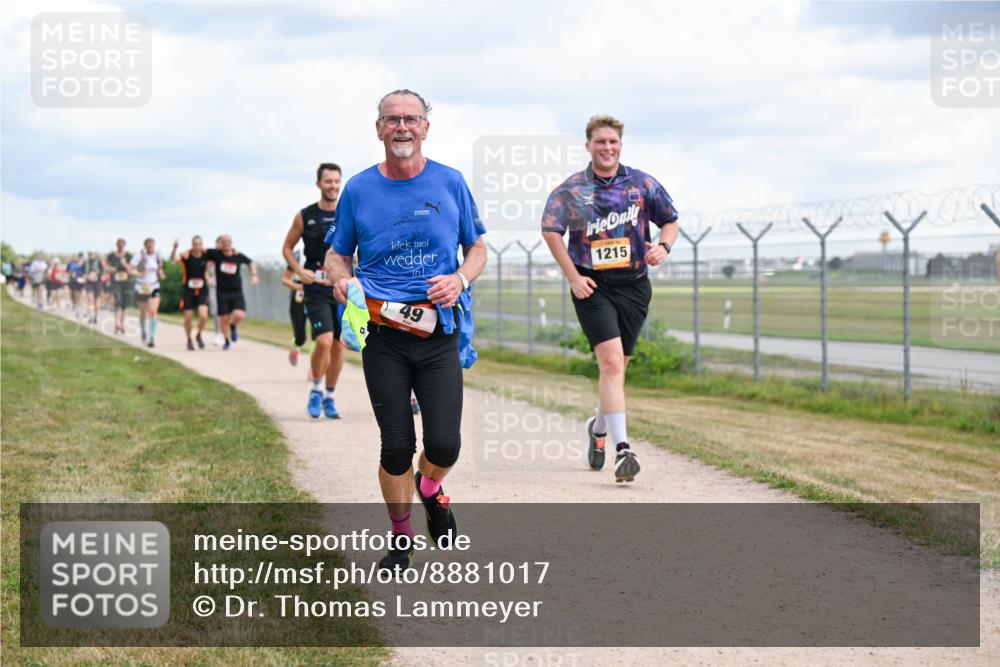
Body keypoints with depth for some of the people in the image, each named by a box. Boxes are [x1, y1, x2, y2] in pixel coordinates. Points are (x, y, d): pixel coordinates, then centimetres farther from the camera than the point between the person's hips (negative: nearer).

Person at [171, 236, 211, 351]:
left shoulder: (206, 255, -3)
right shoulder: (186, 255, -12)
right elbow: (173, 259, -32)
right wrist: (174, 249, -49)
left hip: (202, 290, 2)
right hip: (188, 290, -2)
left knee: (203, 315, -15)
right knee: (188, 318, 2)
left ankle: (199, 335, 14)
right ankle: (189, 340, 27)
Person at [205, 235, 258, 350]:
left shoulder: (239, 256, 2)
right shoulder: (216, 254, -4)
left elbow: (251, 262, 20)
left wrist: (254, 275, 8)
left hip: (237, 292, 1)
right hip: (222, 292, -1)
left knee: (239, 315, -19)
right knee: (224, 318, 0)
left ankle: (233, 327, 16)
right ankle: (227, 340, 25)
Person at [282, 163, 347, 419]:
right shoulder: (304, 216, 0)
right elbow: (287, 247, 10)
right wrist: (299, 270, -7)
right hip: (316, 289, -2)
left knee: (339, 345, 7)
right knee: (324, 341, -17)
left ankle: (329, 397, 22)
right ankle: (316, 390, 5)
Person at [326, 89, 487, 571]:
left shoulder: (450, 183, 5)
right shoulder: (358, 190, 4)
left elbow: (477, 247, 13)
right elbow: (336, 255, 13)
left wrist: (461, 279, -8)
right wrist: (340, 279, -10)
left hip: (438, 334, 0)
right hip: (382, 334, 0)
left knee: (444, 445, -8)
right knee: (397, 445, -1)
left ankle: (430, 488, 27)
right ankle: (401, 537, 20)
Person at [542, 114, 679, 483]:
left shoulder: (642, 184, 6)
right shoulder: (571, 189, 0)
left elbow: (671, 220, 16)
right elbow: (550, 230, 1)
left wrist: (663, 246, -6)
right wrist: (573, 277, -5)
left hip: (634, 285, 3)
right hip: (592, 286, -3)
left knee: (616, 366, 12)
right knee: (611, 362, -17)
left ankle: (599, 427, 40)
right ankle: (622, 449, -22)